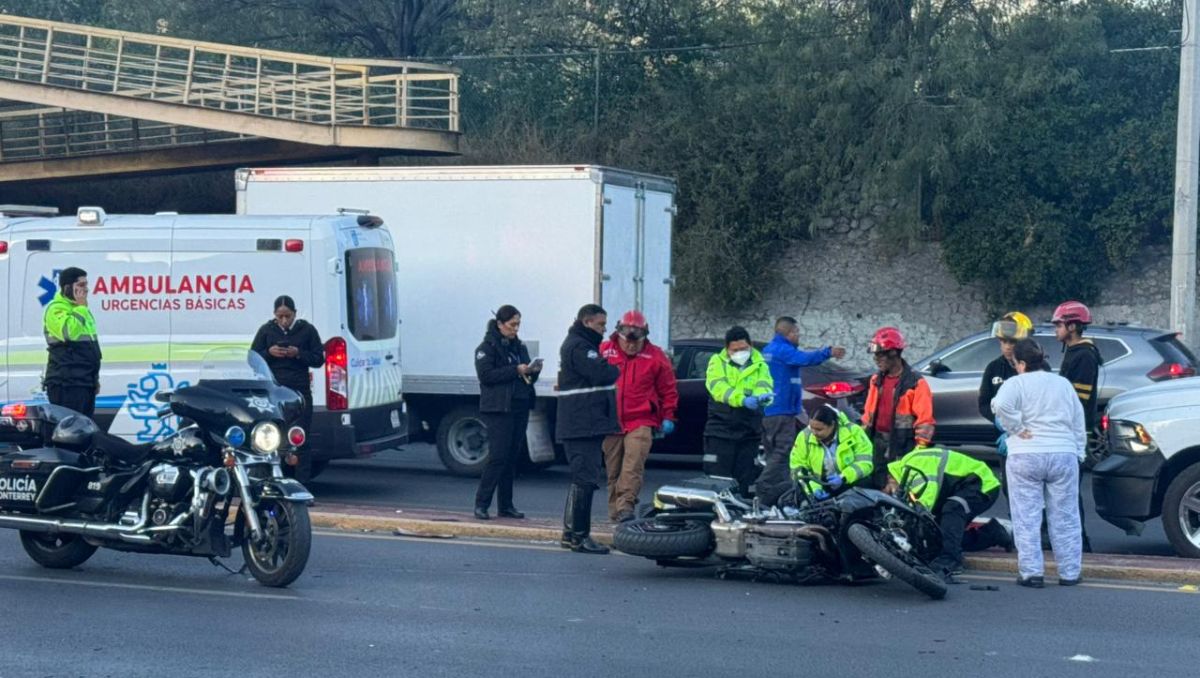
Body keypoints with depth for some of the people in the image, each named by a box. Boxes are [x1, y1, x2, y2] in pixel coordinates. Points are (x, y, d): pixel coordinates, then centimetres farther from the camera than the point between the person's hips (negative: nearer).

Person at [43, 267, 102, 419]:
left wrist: (95, 378, 27)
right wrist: (81, 307, -16)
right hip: (66, 383, -9)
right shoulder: (56, 309, -10)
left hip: (85, 381, 9)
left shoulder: (80, 308, 21)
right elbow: (69, 332, -30)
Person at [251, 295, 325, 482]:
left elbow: (319, 359, 3)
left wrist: (298, 354, -13)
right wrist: (269, 353, -9)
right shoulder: (266, 330, 8)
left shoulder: (307, 330, 3)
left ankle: (302, 480, 2)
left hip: (299, 391, -1)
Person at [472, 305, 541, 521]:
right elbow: (486, 375, -15)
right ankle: (481, 504, -4)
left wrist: (534, 371, -2)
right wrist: (515, 371, -19)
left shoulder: (519, 347, 17)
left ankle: (505, 505, 12)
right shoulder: (487, 347, -3)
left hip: (520, 408, 7)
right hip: (498, 409, -7)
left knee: (512, 458, 7)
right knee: (498, 457, -11)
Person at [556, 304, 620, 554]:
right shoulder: (578, 346, -13)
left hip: (586, 426, 11)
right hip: (583, 426, -11)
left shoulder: (581, 345, 22)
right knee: (585, 479, -10)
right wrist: (615, 369, -5)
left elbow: (601, 374, 21)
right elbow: (602, 373, -24)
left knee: (581, 479, 15)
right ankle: (579, 536, -8)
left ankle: (571, 533, 21)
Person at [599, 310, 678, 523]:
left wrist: (667, 417, 5)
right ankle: (615, 511, 15)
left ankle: (625, 507, -21)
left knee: (633, 467, -16)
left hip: (641, 423, -2)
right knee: (613, 470, 7)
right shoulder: (604, 351, 4)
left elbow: (668, 389, 9)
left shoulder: (655, 357, 3)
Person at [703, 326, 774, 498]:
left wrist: (763, 396, -35)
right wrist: (743, 400, -34)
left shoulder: (759, 365, 10)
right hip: (720, 431, -3)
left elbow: (764, 386, -9)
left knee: (747, 483, 8)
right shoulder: (717, 362, 2)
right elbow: (719, 388, -17)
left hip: (749, 432, 3)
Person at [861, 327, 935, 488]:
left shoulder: (915, 383, -9)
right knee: (876, 486, 8)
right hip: (878, 444, 7)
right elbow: (868, 414, 20)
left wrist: (920, 453, -14)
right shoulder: (877, 381, 13)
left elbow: (924, 422, -11)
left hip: (903, 446, -7)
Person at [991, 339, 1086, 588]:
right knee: (1065, 518, 9)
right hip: (1064, 454, 4)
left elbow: (1001, 405, -21)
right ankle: (1069, 572, 12)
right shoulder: (1063, 384, 14)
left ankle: (1031, 573, 0)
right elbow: (1078, 422, 17)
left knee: (1027, 518, 1)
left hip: (1025, 457, -4)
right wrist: (1079, 451, 20)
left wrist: (1017, 429, -9)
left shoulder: (1016, 383, -2)